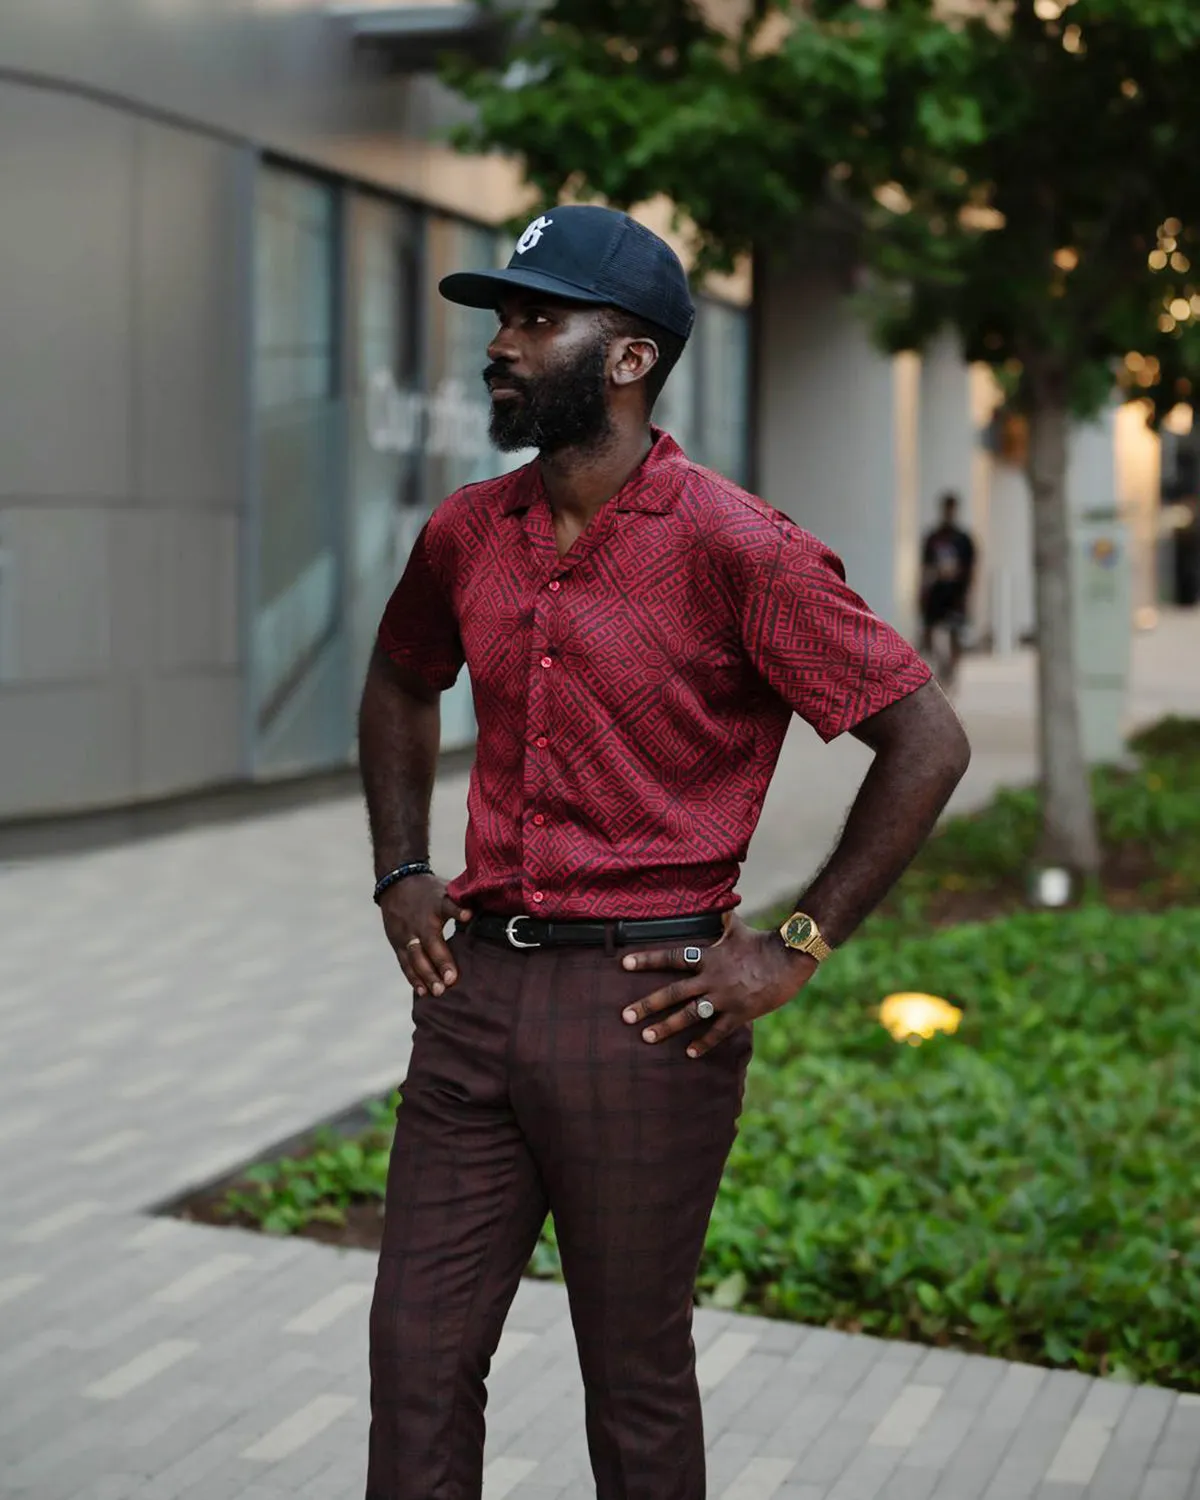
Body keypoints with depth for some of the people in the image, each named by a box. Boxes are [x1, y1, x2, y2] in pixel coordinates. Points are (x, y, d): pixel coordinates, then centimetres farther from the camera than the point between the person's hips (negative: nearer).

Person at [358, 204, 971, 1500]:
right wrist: (401, 878, 15)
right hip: (475, 987, 5)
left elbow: (926, 740, -10)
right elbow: (398, 686, 27)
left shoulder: (735, 550, -12)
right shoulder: (465, 536, 6)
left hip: (643, 1004, -5)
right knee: (417, 1354, 10)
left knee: (635, 1382, 9)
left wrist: (797, 951, -10)